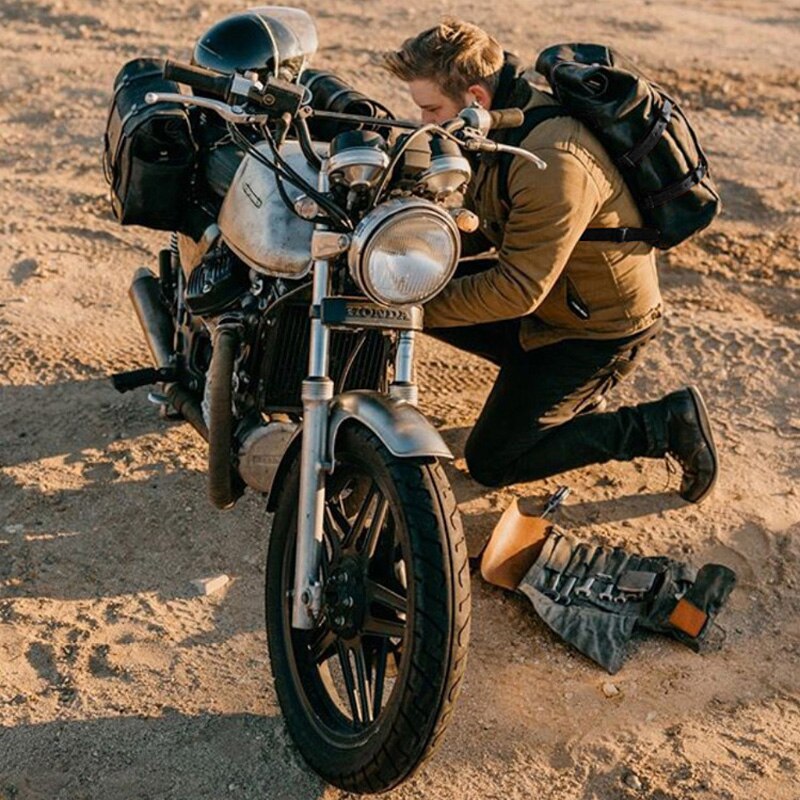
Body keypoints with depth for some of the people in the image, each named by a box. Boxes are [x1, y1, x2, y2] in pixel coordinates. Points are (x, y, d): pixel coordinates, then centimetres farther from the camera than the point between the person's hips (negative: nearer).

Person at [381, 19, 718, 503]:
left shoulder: (553, 164, -33)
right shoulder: (507, 122, -4)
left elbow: (517, 290, -31)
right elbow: (481, 225, 7)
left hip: (600, 330, -9)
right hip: (551, 293, 9)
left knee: (492, 463, -4)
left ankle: (666, 425, 1)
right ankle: (573, 393, 12)